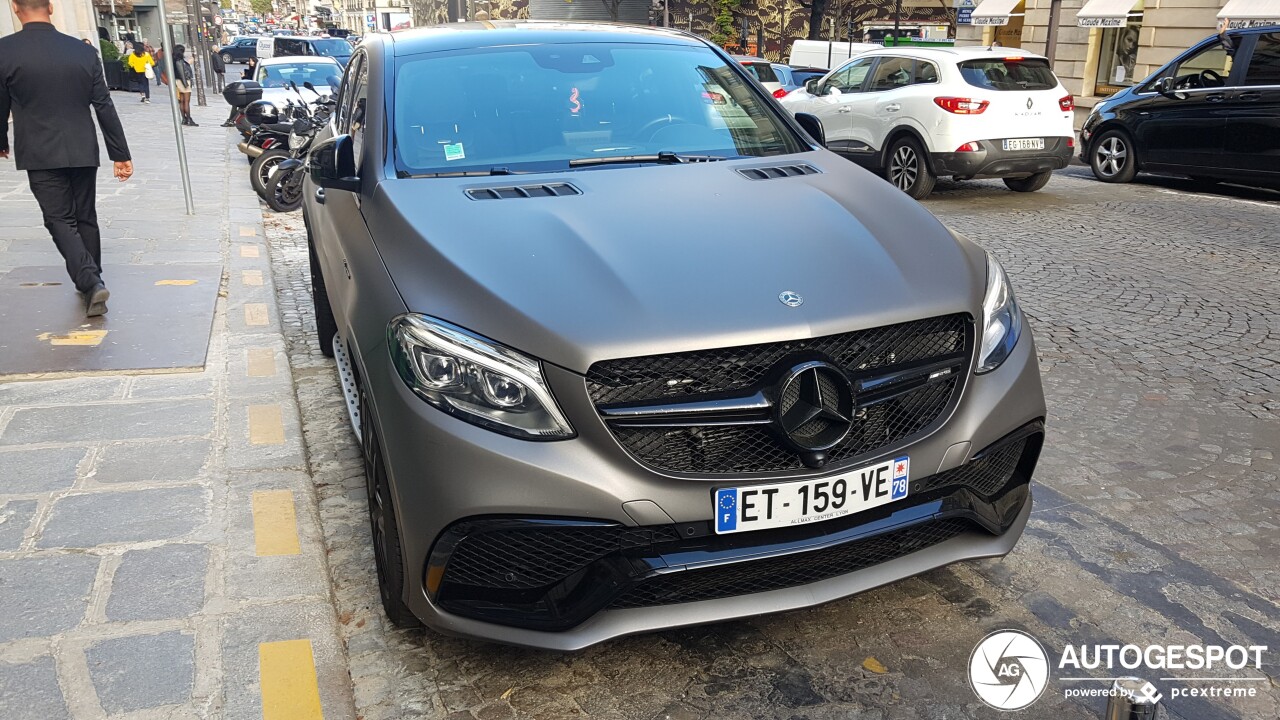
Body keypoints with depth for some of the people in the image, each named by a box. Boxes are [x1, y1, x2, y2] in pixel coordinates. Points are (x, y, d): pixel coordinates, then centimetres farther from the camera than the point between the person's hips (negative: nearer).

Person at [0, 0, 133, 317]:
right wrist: (120, 154, 6)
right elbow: (105, 107, 0)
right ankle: (92, 280, 25)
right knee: (85, 217, 15)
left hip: (41, 156, -3)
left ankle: (91, 282, -16)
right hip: (83, 151, 3)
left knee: (61, 221, 1)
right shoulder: (83, 51, -1)